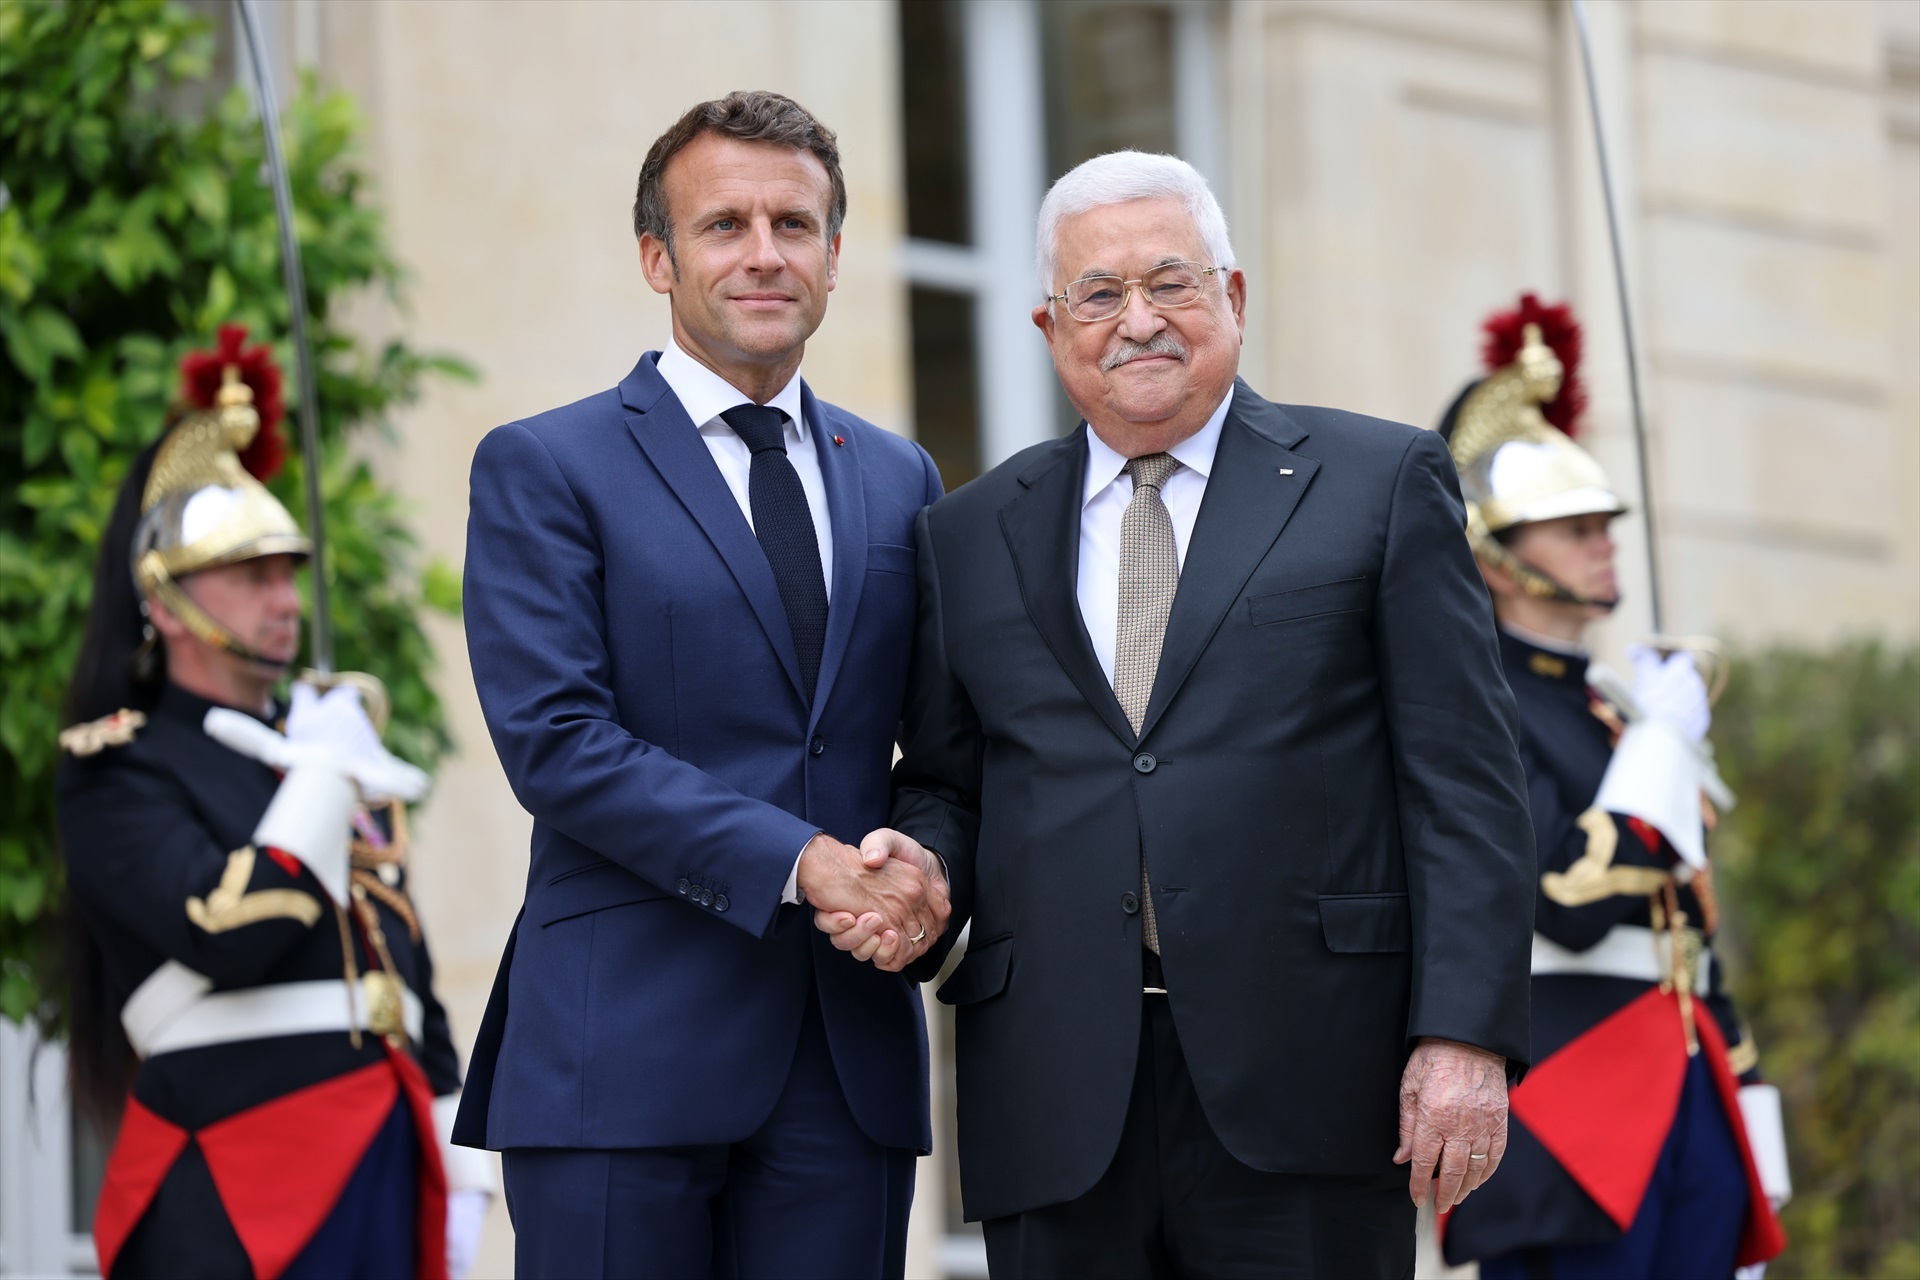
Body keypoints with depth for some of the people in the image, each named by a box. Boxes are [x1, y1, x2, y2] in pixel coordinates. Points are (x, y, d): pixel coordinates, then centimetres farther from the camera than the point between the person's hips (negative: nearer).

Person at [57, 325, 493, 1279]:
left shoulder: (337, 747, 21)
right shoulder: (118, 770, -1)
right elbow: (228, 935, -18)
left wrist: (457, 1174, 17)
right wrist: (322, 776, -5)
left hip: (387, 1170, 7)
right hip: (233, 1198, -7)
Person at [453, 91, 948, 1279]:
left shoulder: (900, 479, 18)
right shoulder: (543, 468, 2)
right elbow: (554, 738, -9)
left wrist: (927, 870, -6)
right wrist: (799, 861, -16)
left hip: (848, 1059, 4)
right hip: (625, 1053, -4)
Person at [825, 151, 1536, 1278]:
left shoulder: (1381, 483, 7)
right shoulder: (972, 537, 16)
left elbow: (1465, 783, 1)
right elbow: (945, 781, 20)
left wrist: (1466, 1035, -9)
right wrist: (923, 859, -5)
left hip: (1304, 1095, -2)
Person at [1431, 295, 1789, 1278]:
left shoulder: (1621, 712, 21)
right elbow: (1571, 902, -20)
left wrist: (1750, 1153, 18)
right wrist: (1661, 743, -8)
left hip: (1687, 1113, 8)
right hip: (1566, 1119, -8)